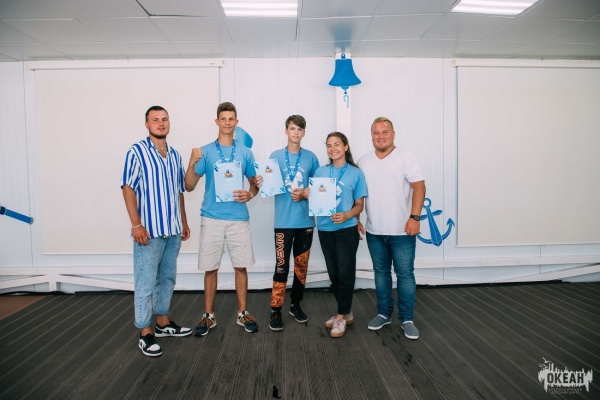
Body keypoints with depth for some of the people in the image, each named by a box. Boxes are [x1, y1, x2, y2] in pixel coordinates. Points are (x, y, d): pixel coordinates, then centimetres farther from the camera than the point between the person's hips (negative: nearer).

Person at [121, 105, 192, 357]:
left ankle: (163, 322, 30)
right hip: (149, 230, -6)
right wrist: (136, 224, -17)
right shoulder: (137, 152, -6)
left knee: (167, 278, 16)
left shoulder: (174, 155, 12)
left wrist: (184, 222, 17)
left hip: (173, 230, 7)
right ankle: (145, 332, 12)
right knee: (146, 282, 0)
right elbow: (128, 188, -10)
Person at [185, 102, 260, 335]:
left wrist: (250, 194, -10)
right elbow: (190, 187, 0)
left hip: (239, 218, 1)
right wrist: (192, 163, -17)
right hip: (211, 218, -1)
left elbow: (254, 183, 13)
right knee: (210, 268, 6)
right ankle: (208, 315, 20)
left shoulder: (245, 153, 6)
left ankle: (242, 312, 22)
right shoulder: (205, 152, 2)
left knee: (241, 266, 7)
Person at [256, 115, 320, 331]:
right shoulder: (275, 156, 2)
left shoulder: (311, 157, 6)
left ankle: (296, 305, 27)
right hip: (284, 221, -2)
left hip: (306, 220, 2)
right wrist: (260, 184, -18)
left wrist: (305, 194, -10)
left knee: (302, 265, 11)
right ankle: (275, 312, 6)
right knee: (281, 267, -4)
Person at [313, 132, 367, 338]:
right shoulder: (320, 172, 9)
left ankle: (341, 317, 11)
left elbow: (359, 204, 0)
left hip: (347, 229, -3)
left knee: (345, 274, -3)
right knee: (333, 274, 10)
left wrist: (347, 215, -19)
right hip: (325, 229, 4)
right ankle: (345, 312, 26)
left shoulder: (356, 173, 0)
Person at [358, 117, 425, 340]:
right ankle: (383, 313, 27)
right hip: (374, 231, 4)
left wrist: (414, 217, -19)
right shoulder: (363, 162, 9)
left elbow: (419, 187, -10)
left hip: (401, 231, -4)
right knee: (381, 272, 14)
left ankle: (407, 319, 15)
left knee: (405, 274, 3)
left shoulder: (406, 159, -4)